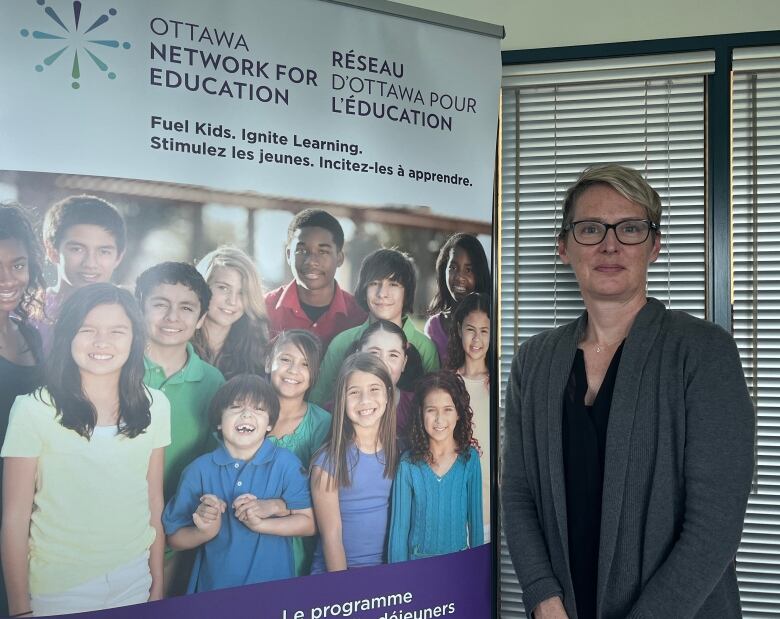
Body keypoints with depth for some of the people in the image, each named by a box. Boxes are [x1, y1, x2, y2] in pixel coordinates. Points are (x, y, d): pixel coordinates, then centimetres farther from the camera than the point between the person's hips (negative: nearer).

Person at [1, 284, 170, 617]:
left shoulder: (155, 406, -3)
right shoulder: (34, 410, -14)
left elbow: (154, 500, 4)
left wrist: (158, 583, 7)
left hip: (134, 577, 3)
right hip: (58, 586, -3)